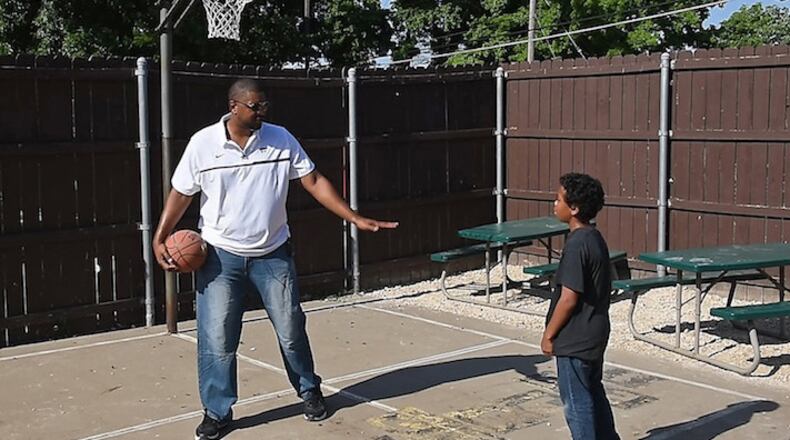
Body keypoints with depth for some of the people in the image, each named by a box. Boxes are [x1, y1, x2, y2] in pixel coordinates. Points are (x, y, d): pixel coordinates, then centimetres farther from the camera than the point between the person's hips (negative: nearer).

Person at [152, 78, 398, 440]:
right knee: (216, 337, 0)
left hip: (272, 254, 1)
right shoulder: (203, 143, -8)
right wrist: (159, 239, -9)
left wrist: (355, 219, -11)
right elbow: (181, 193, 0)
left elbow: (314, 182, -4)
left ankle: (309, 391, 32)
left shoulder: (280, 139, -5)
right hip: (220, 256, -1)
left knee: (291, 329, 10)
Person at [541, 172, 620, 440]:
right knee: (594, 395, 21)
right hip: (594, 334, 9)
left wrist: (549, 334, -11)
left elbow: (568, 299, -22)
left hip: (575, 340, -9)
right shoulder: (595, 238, 6)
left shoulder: (576, 245, -22)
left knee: (577, 404, 3)